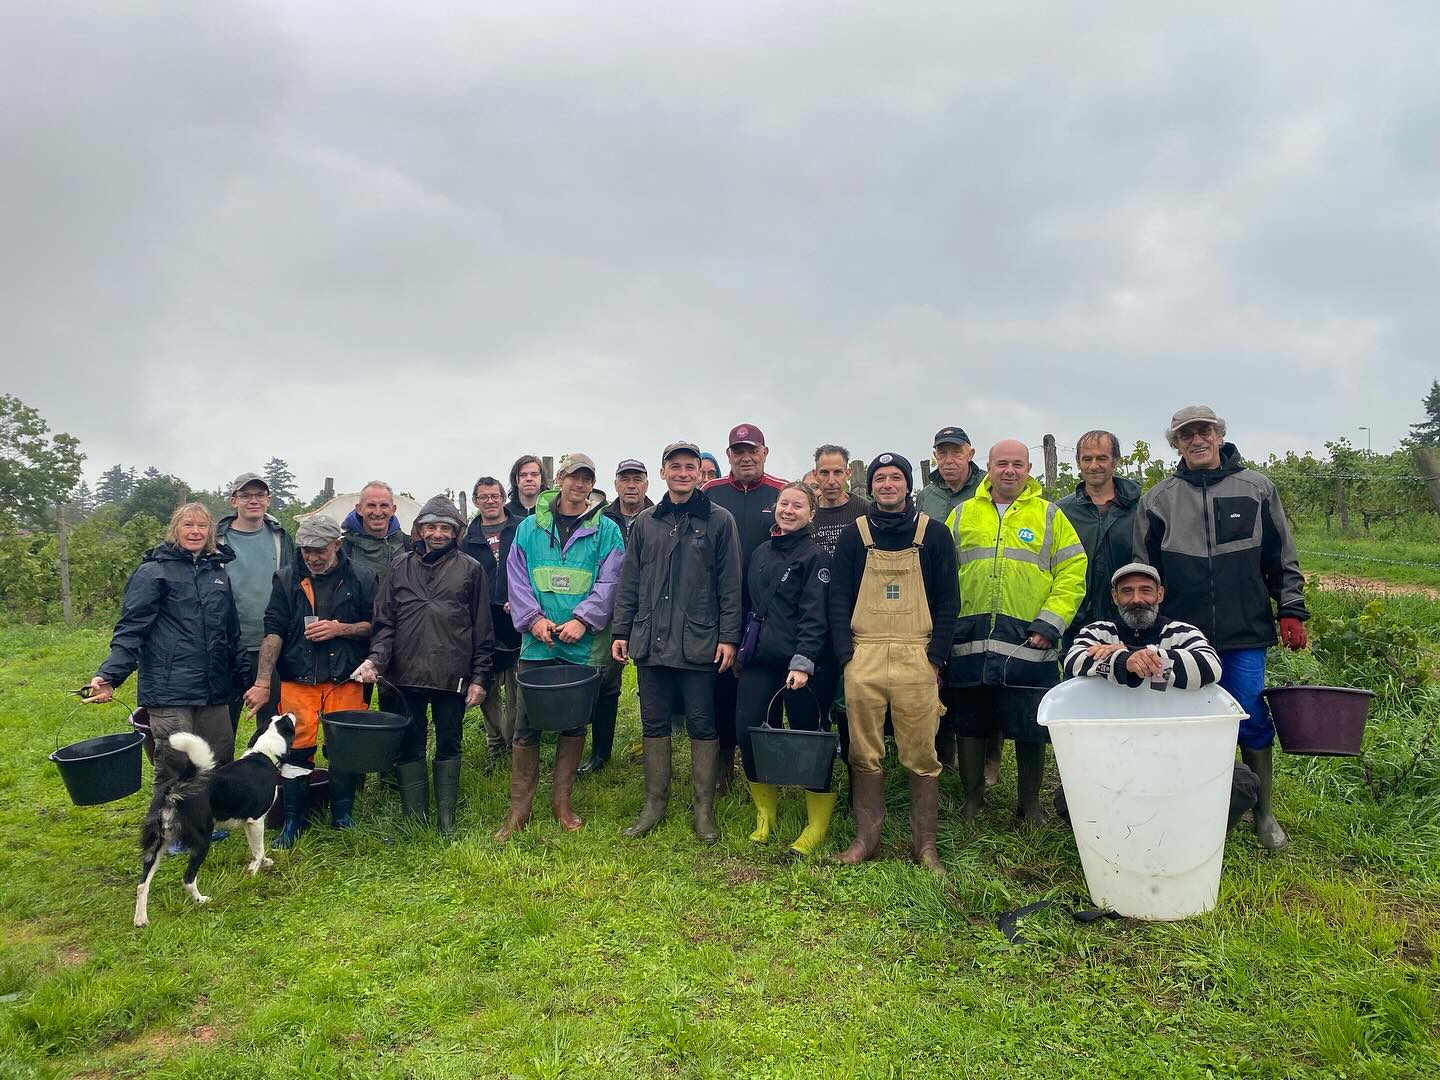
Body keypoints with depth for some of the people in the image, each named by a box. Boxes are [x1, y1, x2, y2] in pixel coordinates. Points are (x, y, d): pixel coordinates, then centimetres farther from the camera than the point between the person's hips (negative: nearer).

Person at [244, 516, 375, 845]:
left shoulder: (361, 577, 0)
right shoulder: (286, 578, 3)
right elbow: (273, 631, -1)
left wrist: (339, 628, -13)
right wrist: (262, 682, -7)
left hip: (345, 681, 0)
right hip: (298, 681, 1)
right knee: (296, 749, 2)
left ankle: (342, 816, 22)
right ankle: (293, 820, 18)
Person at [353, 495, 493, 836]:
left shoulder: (471, 569, 4)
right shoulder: (401, 567, 9)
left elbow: (482, 629, 3)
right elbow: (384, 620, 7)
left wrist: (479, 677, 0)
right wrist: (376, 658, -10)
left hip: (452, 676, -2)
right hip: (407, 674, 2)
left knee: (448, 746, 8)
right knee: (409, 748, 8)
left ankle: (446, 821, 18)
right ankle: (414, 820, 19)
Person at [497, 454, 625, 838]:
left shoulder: (606, 530, 3)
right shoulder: (530, 527, 8)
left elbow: (608, 583, -5)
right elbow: (517, 578, 4)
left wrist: (582, 620, -17)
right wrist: (533, 619, -11)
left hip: (585, 647, 0)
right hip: (537, 645, 1)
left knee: (575, 725, 10)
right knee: (526, 727, 3)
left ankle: (562, 802, 25)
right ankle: (519, 808, 15)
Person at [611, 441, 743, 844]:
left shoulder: (719, 520, 0)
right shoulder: (645, 523, 10)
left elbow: (729, 584, -2)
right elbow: (629, 582, 13)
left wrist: (728, 636, -7)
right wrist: (621, 631, 8)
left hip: (699, 643, -3)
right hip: (650, 642, 4)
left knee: (702, 726, 5)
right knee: (654, 724, 11)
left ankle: (704, 808, 17)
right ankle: (655, 802, 24)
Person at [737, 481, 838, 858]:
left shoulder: (815, 557, -6)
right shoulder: (760, 552, 13)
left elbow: (815, 617, -13)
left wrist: (803, 663, -22)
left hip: (802, 665, -6)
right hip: (759, 660, 6)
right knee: (745, 731, -1)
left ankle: (818, 823, 18)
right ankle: (765, 812, 19)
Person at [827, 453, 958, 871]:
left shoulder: (933, 533, 6)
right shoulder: (854, 535, 9)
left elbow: (947, 600, 5)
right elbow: (838, 599, 7)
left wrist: (936, 657, -4)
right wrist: (846, 656, -3)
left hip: (917, 659, -1)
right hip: (863, 658, 1)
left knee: (921, 757, 1)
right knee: (864, 755, 6)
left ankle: (925, 844, 14)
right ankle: (866, 838, 18)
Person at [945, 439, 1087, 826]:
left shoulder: (1049, 516, 8)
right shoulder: (963, 515, 12)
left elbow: (1072, 574, 2)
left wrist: (1049, 623, -7)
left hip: (1028, 645, -1)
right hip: (970, 643, 2)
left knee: (1031, 730, 5)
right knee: (970, 725, 9)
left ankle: (1029, 804, 24)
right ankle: (972, 801, 25)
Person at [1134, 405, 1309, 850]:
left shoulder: (1257, 489, 5)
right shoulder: (1157, 500, 5)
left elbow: (1283, 559, 10)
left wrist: (1291, 611, 4)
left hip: (1245, 633, 0)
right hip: (1183, 635, 1)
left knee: (1252, 722, 3)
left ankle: (1264, 813, 20)